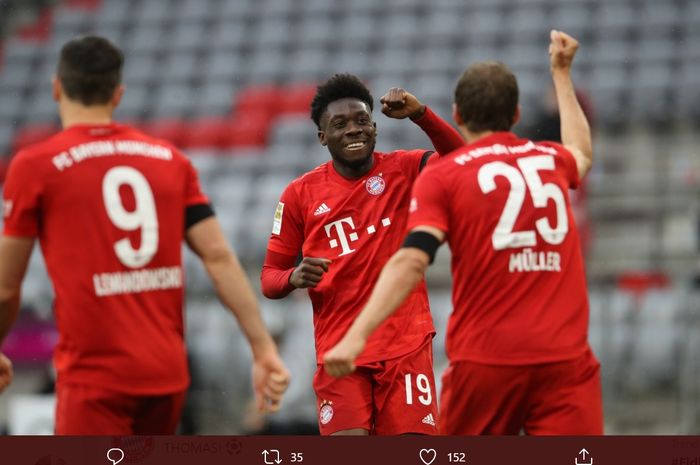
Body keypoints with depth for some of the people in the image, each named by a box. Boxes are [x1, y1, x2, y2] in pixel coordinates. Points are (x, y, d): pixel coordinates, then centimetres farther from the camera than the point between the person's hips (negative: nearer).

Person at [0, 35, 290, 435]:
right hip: (168, 373, 5)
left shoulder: (35, 166, -3)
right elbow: (219, 257, 2)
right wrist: (264, 349, 4)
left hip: (94, 376, -5)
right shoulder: (170, 159, 9)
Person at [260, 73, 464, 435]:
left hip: (406, 345, 0)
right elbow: (269, 277, 8)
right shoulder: (300, 194, 5)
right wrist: (294, 277, -14)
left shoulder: (403, 171, 3)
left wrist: (419, 114, -29)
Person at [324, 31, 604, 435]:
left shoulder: (442, 177, 3)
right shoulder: (551, 159, 15)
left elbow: (411, 262, -13)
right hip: (565, 359, 2)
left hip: (485, 361, -1)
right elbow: (584, 153, 42)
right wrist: (562, 74, 53)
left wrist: (357, 335, -19)